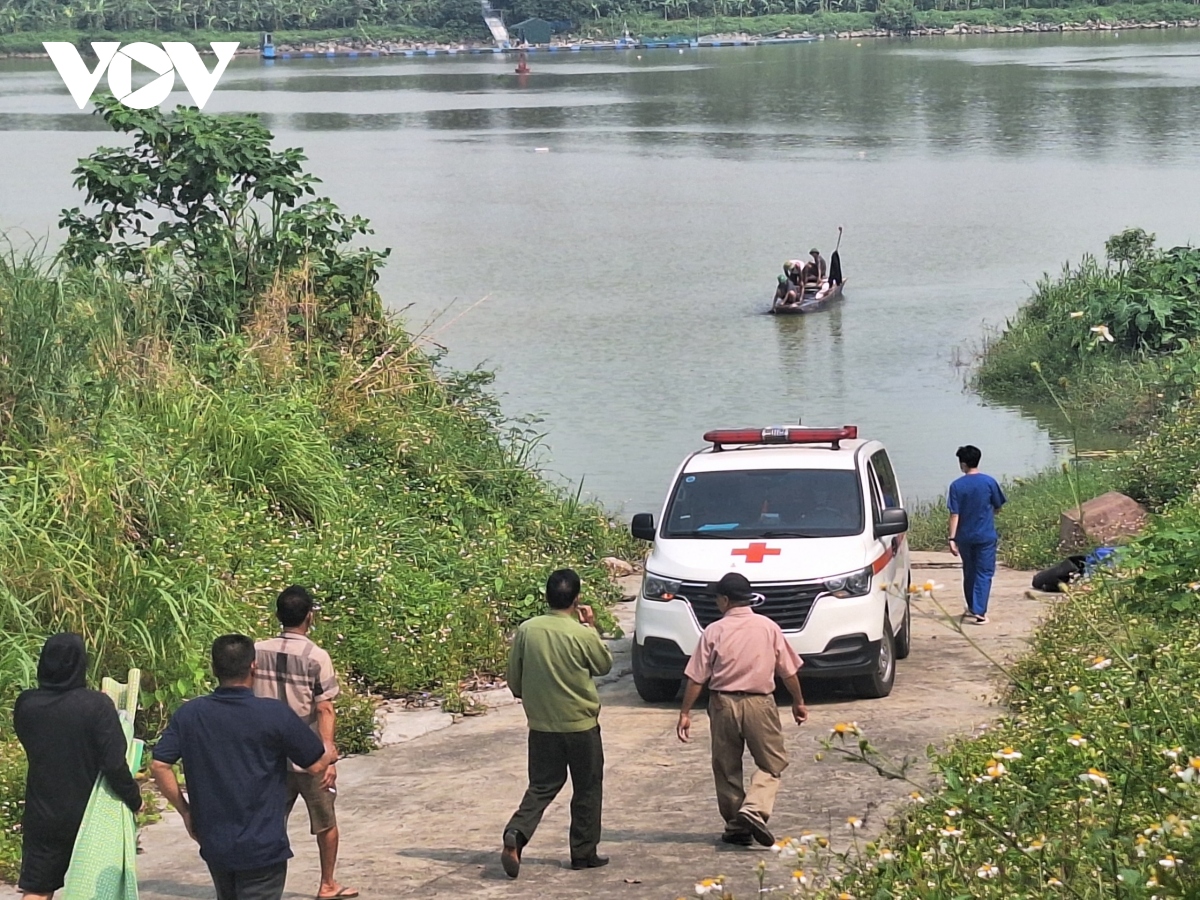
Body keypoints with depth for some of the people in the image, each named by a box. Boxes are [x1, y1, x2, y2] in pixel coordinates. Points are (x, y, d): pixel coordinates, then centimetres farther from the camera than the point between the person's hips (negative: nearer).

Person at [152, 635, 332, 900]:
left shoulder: (188, 714, -2)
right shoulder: (275, 714, -13)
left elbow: (159, 766, -4)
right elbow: (316, 765, -5)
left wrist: (185, 811, 7)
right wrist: (329, 752, 19)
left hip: (214, 845, 5)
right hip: (262, 847, -5)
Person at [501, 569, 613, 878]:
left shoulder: (526, 630, -6)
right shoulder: (582, 635, -16)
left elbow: (514, 681, 2)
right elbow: (604, 665, 3)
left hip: (541, 725, 3)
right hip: (580, 725, -3)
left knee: (542, 787, 11)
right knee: (587, 790, 13)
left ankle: (516, 834, -12)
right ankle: (584, 853, 19)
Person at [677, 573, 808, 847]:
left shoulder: (714, 632, -4)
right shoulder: (768, 628, 0)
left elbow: (696, 677, -5)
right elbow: (788, 670, 5)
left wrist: (685, 712, 0)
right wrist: (798, 702, 18)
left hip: (723, 704, 0)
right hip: (759, 703, 0)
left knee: (727, 768, 12)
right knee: (772, 762, 9)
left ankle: (735, 826, 15)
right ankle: (753, 809, -12)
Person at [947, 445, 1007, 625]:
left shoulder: (957, 485, -7)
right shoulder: (989, 482, -8)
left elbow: (954, 514, -9)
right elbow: (997, 506, 4)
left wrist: (952, 538, -7)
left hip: (965, 536, 2)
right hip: (986, 536, -2)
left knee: (969, 572, 17)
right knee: (984, 573, 1)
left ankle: (972, 609, 28)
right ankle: (979, 612, -9)